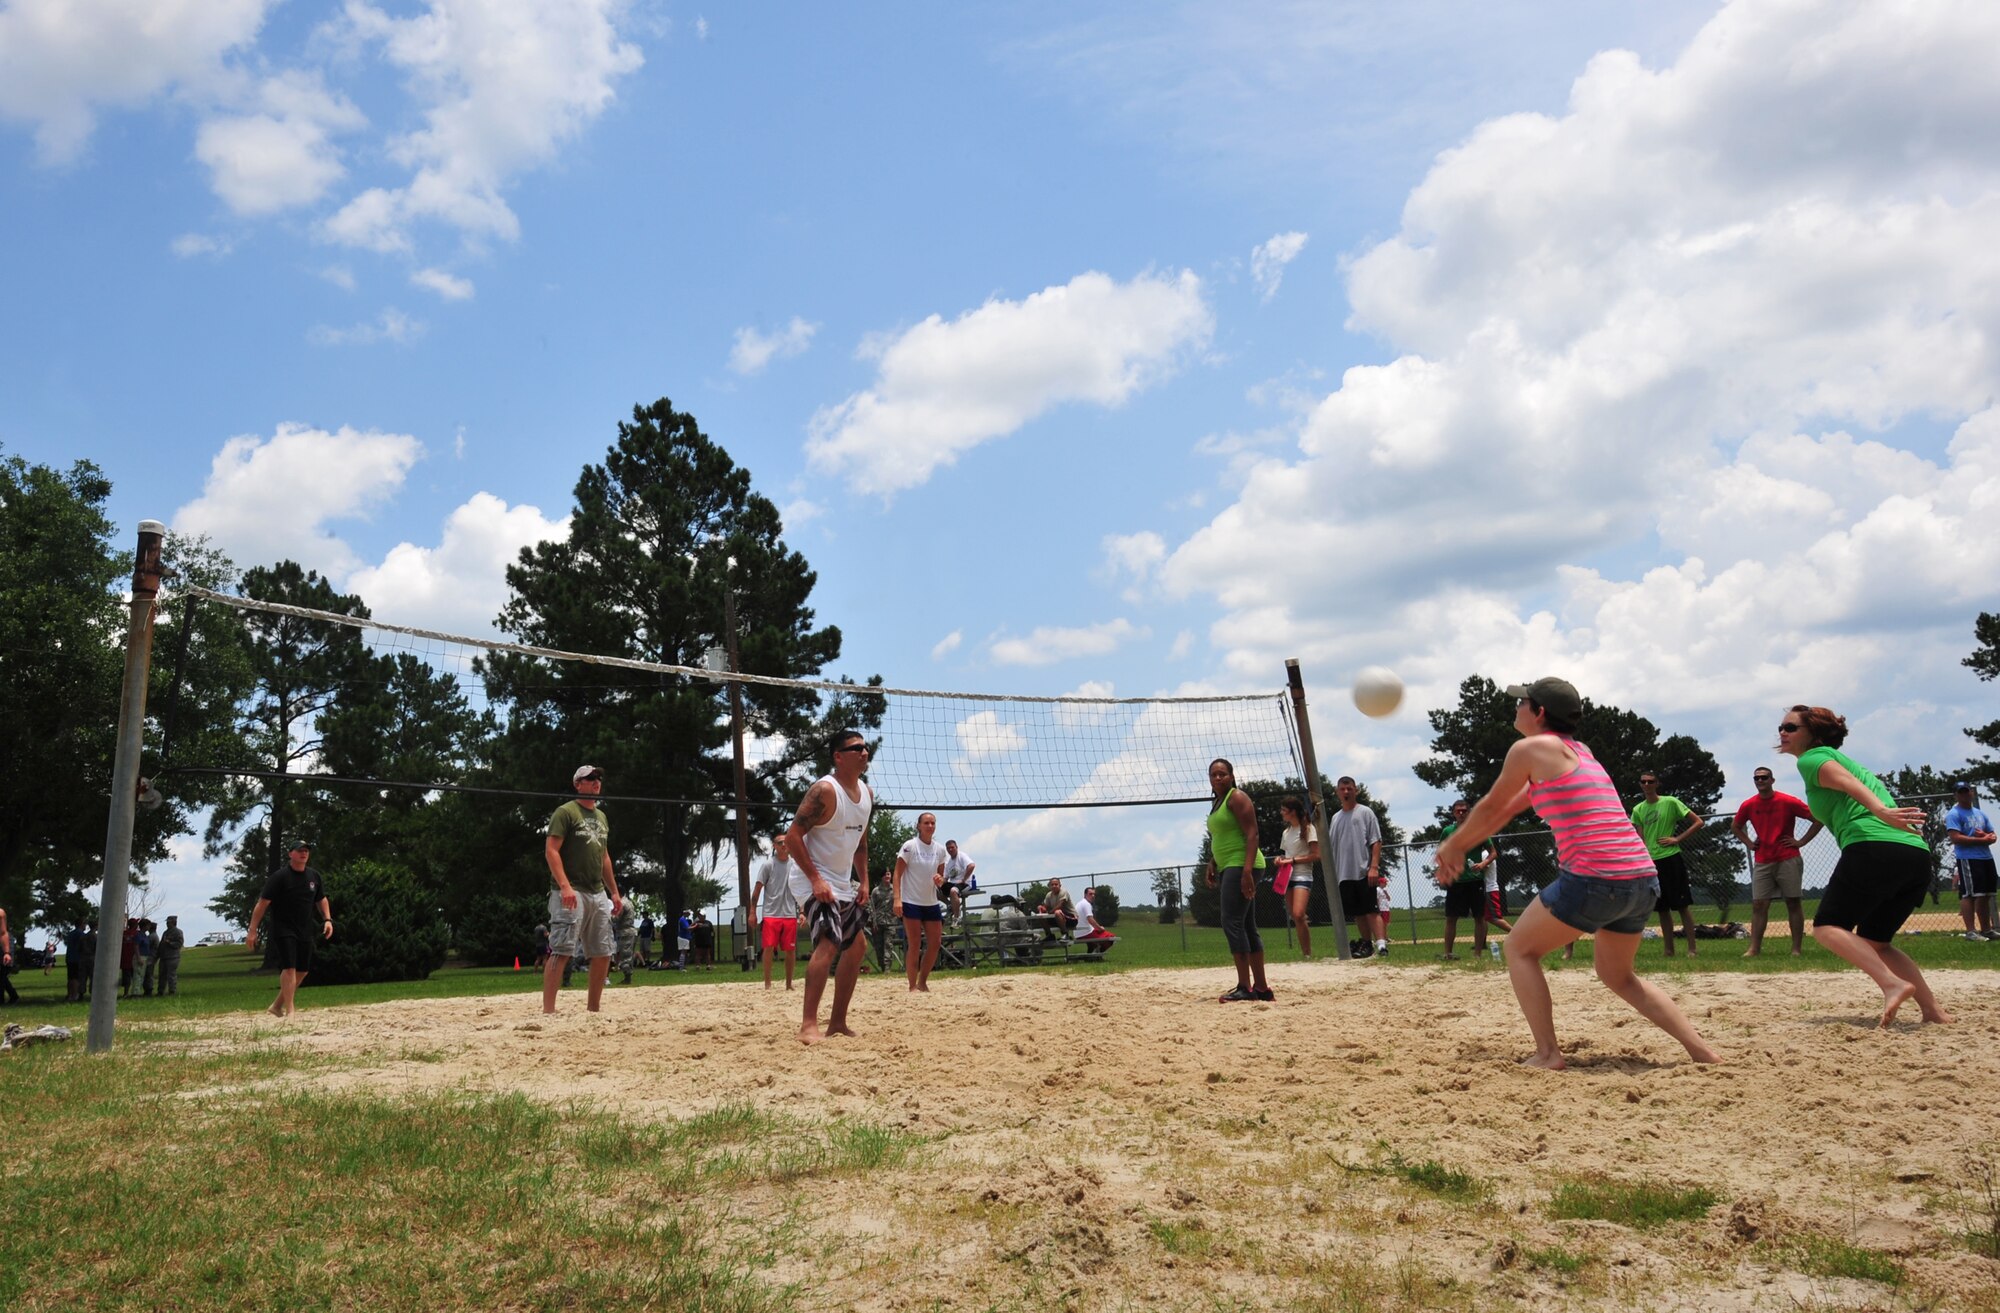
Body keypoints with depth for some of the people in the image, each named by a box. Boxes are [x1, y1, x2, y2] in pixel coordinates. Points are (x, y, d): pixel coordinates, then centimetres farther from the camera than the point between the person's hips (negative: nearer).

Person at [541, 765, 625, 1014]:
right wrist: (564, 886, -24)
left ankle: (594, 1008, 17)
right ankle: (548, 1010, -14)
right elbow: (551, 851, -13)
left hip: (598, 894, 8)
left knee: (603, 953, 8)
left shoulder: (602, 817, 20)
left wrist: (614, 892, 20)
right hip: (571, 893, -8)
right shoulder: (565, 812, -4)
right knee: (561, 951, -14)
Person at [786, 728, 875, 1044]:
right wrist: (816, 879, -25)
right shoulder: (824, 790, -19)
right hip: (816, 881, -9)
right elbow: (792, 836, -22)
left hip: (844, 884, 10)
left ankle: (837, 1022, 23)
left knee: (855, 946, 13)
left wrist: (863, 881, 12)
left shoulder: (867, 793, 7)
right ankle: (808, 1025, -25)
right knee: (829, 943, -24)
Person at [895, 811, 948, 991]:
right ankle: (913, 986, 4)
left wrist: (940, 881, -8)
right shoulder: (910, 846, -9)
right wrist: (897, 898, -19)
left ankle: (923, 982, 18)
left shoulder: (939, 850, 6)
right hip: (911, 902, -6)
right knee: (914, 945, -5)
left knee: (936, 943, 3)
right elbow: (897, 874, -10)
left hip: (931, 902, 6)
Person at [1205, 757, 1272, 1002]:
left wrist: (1246, 870, -25)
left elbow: (1252, 834, -16)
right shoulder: (1218, 803, 20)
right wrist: (1212, 866, 17)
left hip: (1241, 867, -10)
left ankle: (1245, 987, -15)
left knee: (1232, 923, -15)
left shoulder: (1237, 797, -8)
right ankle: (1262, 988, 12)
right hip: (1229, 868, 10)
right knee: (1247, 928, 9)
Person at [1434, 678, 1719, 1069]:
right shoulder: (1578, 752, 23)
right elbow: (1508, 810, 27)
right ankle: (1703, 1051, 18)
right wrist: (1460, 846, 30)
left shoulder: (1531, 748, -2)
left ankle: (1547, 1054, 3)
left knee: (1520, 949, 10)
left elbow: (1490, 808, 9)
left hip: (1594, 878, -8)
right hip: (1643, 878, 8)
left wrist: (1452, 845, 24)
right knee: (1618, 976, 26)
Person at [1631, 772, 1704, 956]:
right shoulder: (1638, 809, 10)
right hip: (1651, 862, 5)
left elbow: (1698, 822, -2)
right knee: (1662, 908, 8)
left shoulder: (1670, 802, -3)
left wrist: (1677, 839, -9)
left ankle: (1691, 948, 1)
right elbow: (1640, 840, 9)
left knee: (1682, 905, -3)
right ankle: (1669, 950, 13)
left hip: (1671, 858, -4)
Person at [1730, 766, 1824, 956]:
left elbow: (1818, 819, -2)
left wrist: (1801, 842, -6)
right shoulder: (1748, 805, 4)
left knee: (1794, 903, 2)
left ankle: (1797, 948, 7)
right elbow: (1735, 826, 22)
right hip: (1762, 863, 3)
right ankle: (1754, 948, -2)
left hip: (1788, 861, -3)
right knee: (1758, 905, -1)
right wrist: (1749, 843, 9)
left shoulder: (1788, 802, -6)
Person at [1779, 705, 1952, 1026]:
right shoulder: (1843, 758, 33)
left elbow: (1846, 781, -14)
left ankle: (1893, 984, -21)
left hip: (1874, 847, -9)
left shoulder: (1812, 758, 6)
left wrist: (1880, 811, -30)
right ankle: (1933, 1009, 6)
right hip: (1917, 854, 9)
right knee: (1872, 941, 18)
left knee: (1827, 927, -3)